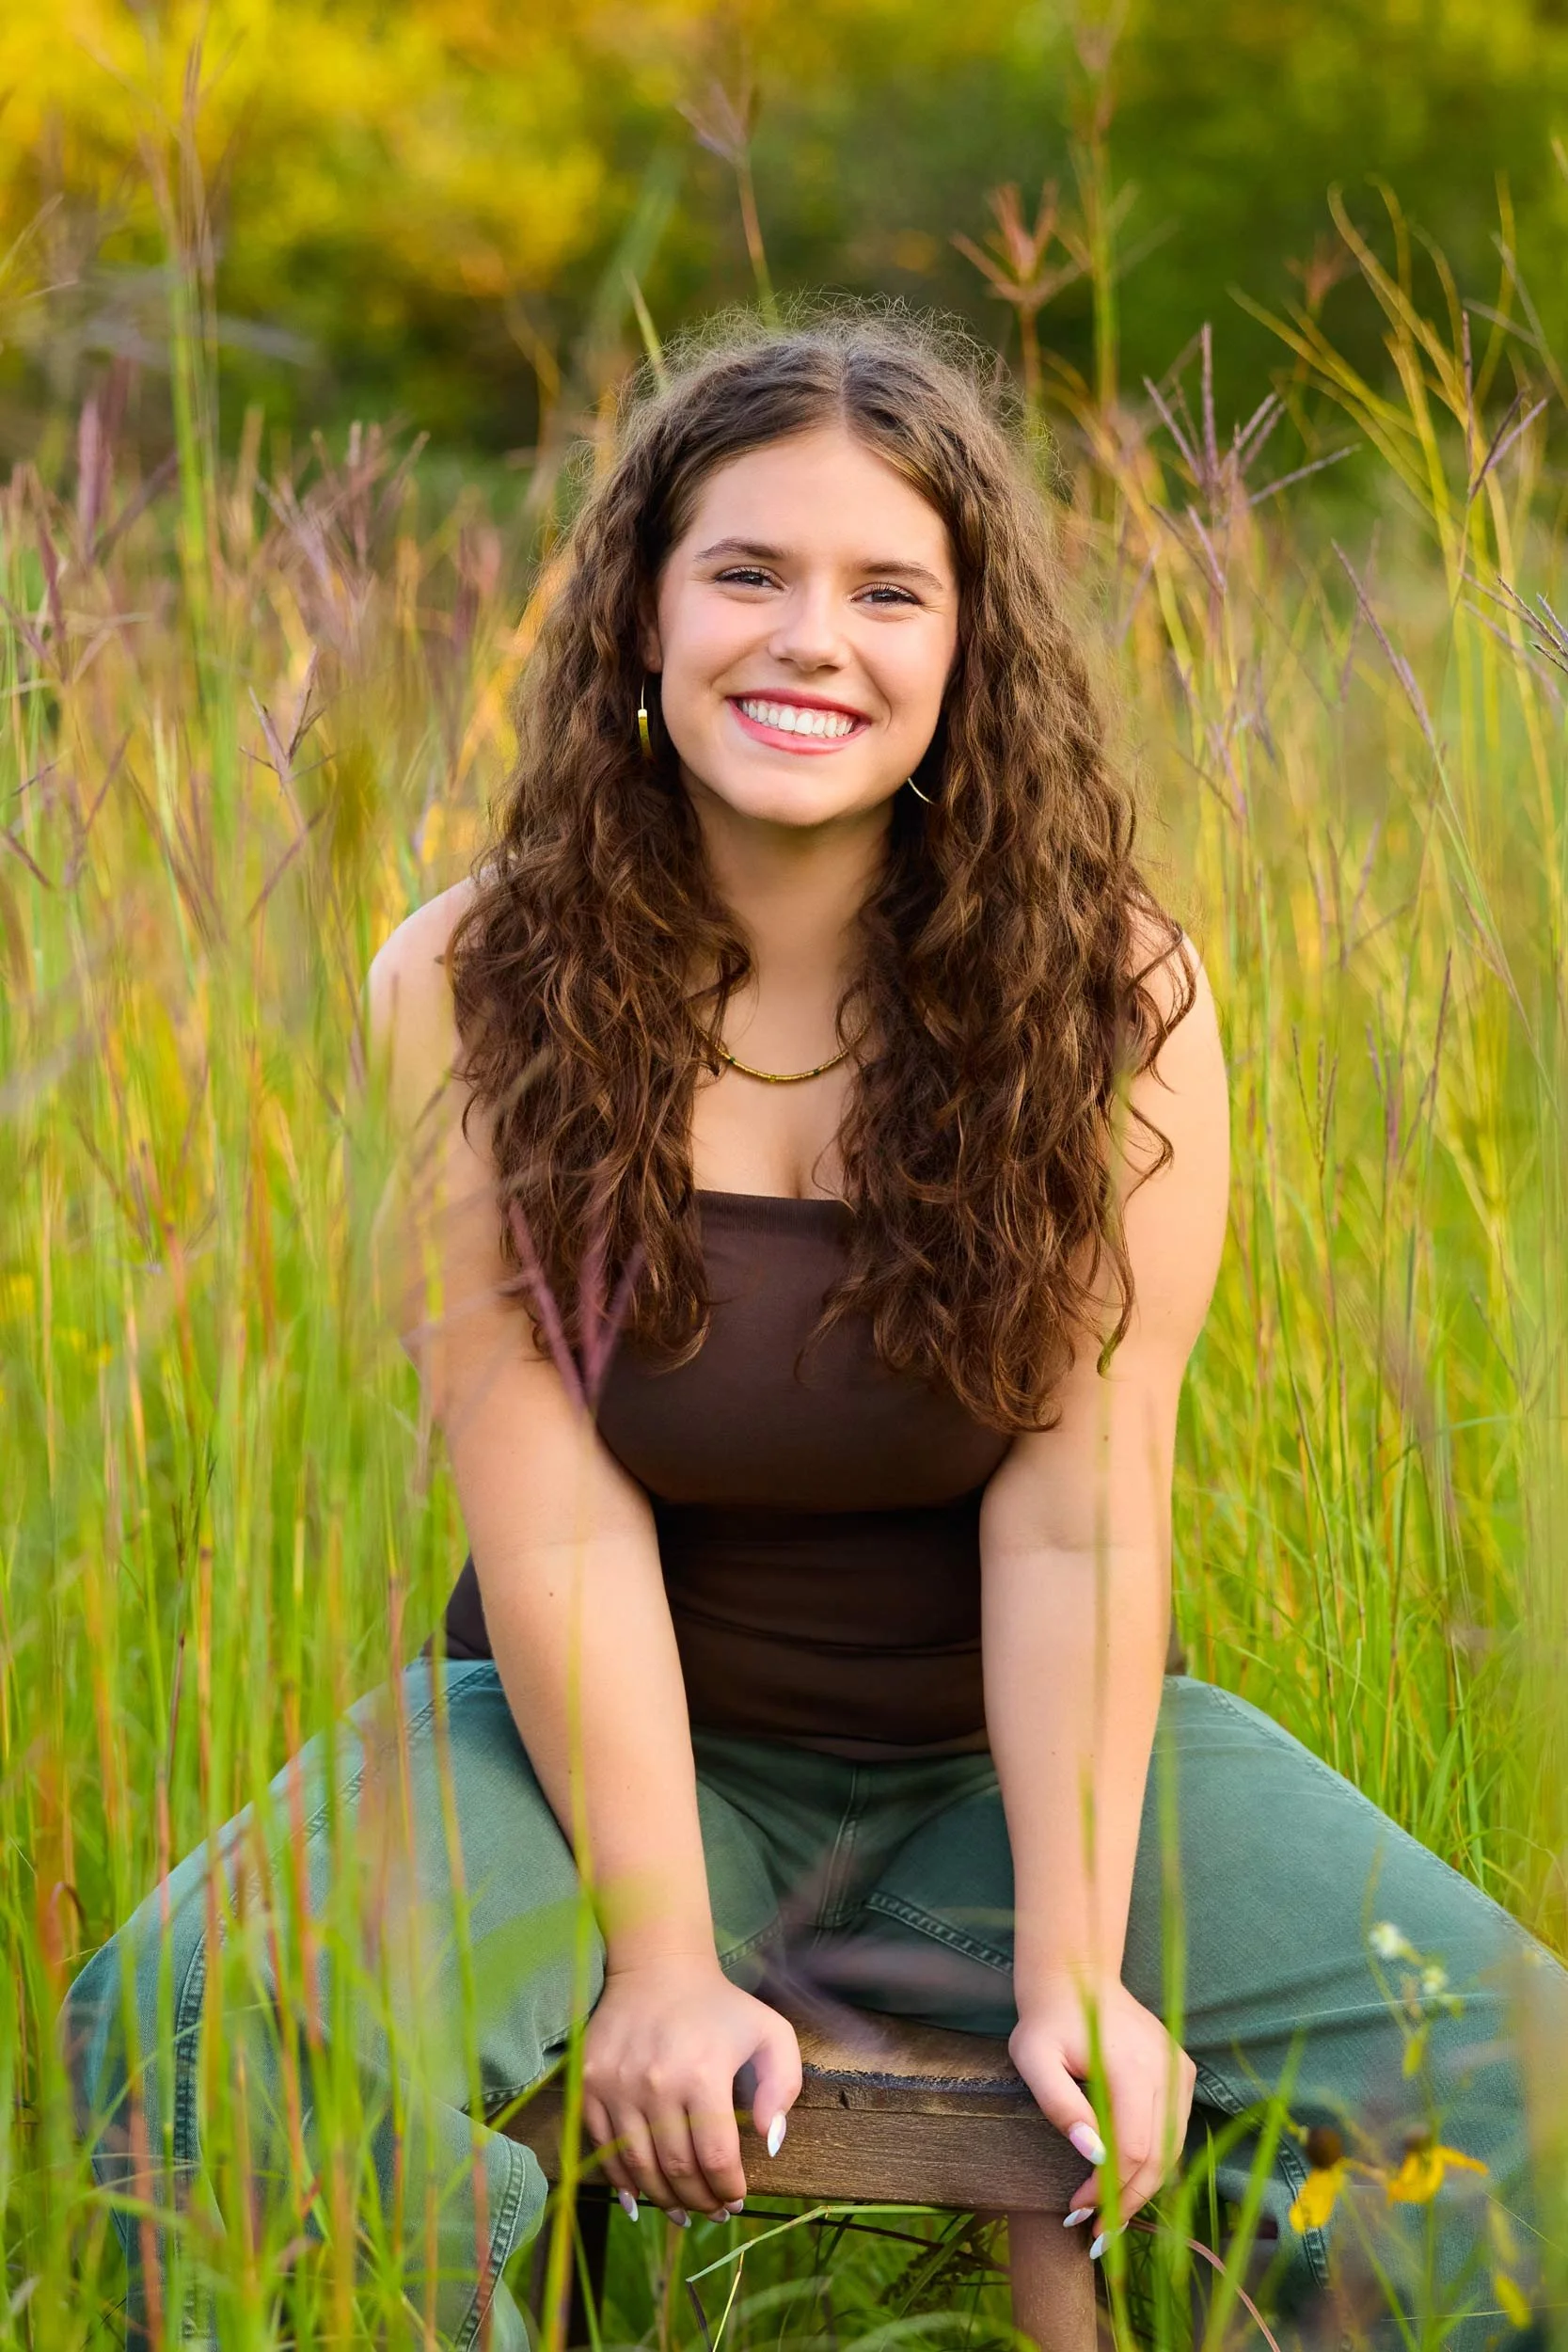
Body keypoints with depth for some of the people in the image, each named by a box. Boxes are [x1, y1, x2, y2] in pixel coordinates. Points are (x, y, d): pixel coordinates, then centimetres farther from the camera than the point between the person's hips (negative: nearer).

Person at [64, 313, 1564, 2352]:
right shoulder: (474, 987, -10)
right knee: (185, 2021, -29)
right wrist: (661, 1958, -19)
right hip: (612, 1735, -1)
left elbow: (1079, 1511, -15)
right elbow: (556, 1514, -15)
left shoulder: (1107, 988, -9)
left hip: (1011, 1747, 1)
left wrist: (1074, 1974, -19)